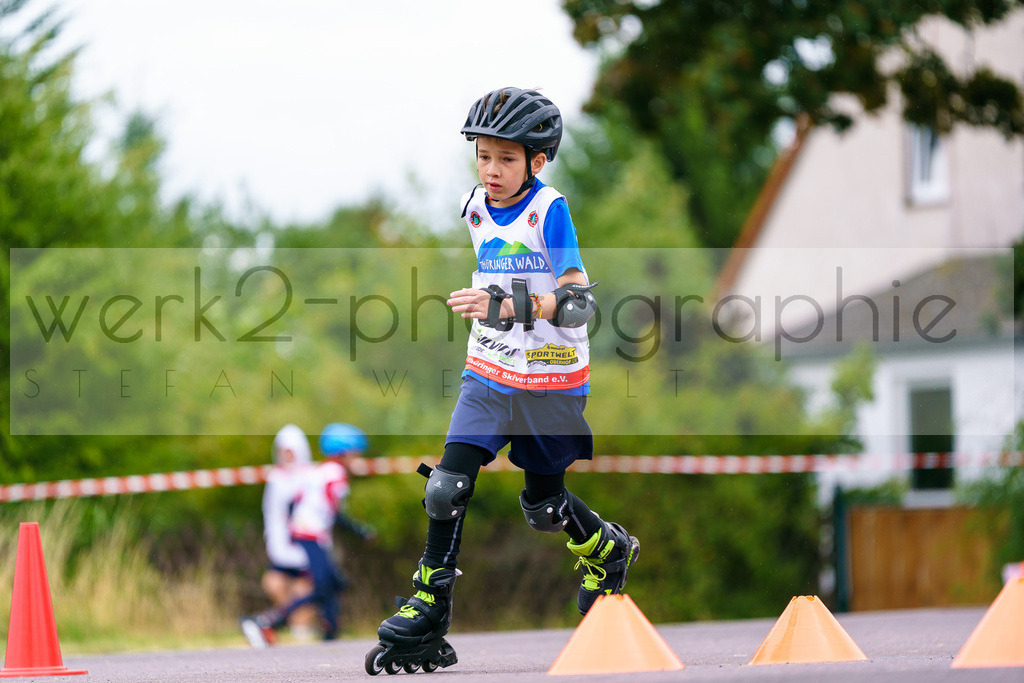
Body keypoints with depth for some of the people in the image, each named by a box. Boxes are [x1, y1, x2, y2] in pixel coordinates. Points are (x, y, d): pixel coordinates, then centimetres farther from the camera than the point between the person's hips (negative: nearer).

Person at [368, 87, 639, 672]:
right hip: (489, 375, 4)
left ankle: (609, 550, 40)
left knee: (543, 505, 9)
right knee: (447, 486, -11)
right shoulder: (476, 208, 2)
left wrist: (506, 306, -37)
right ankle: (428, 613, -4)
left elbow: (579, 303, -25)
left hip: (550, 381, -4)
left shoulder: (550, 211, -17)